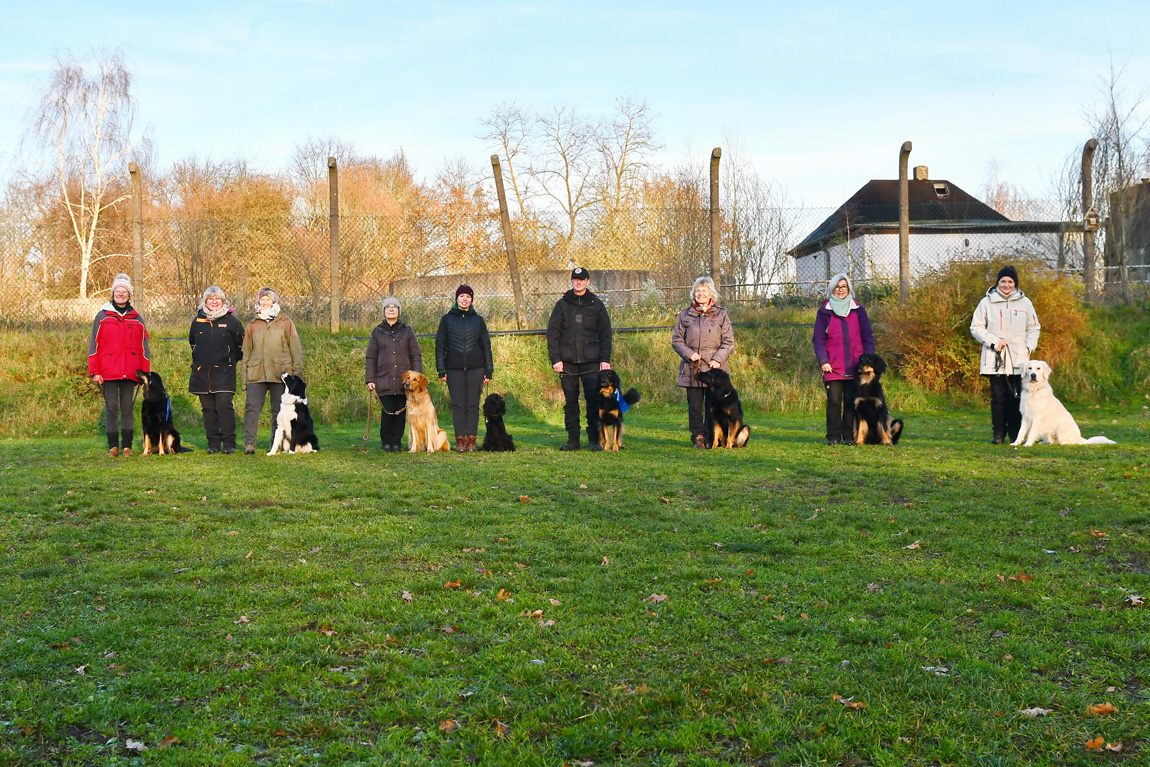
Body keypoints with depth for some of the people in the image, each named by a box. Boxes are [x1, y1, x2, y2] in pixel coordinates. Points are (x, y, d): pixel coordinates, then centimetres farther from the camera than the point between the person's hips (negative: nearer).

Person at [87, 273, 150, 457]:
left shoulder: (136, 319, 13)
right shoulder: (103, 316, 7)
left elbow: (143, 347, 14)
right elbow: (94, 345, 5)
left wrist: (146, 373, 8)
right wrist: (94, 372, -3)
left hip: (129, 372, 1)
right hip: (108, 372, -1)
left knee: (127, 407, 1)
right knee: (111, 407, -2)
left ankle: (127, 446, 5)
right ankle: (113, 446, 4)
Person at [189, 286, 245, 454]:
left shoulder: (231, 320, 1)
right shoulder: (197, 321, 10)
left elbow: (241, 344, 10)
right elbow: (192, 343, 26)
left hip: (224, 372, -3)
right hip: (202, 373, 3)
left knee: (224, 406, -11)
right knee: (208, 408, 5)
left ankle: (229, 443, -8)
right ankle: (213, 443, 11)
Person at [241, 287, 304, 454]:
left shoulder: (285, 322, 8)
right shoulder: (253, 325, 14)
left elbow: (296, 349, 7)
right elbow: (246, 353, 17)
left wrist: (297, 373, 0)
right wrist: (244, 380, 11)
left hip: (280, 375, -1)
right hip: (256, 375, 2)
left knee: (279, 410, 2)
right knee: (252, 408, -9)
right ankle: (249, 443, -7)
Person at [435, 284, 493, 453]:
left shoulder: (478, 320, 11)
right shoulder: (447, 319, 8)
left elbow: (486, 345, 12)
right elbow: (440, 344, 6)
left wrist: (488, 370, 5)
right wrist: (441, 370, -2)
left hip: (475, 368, 1)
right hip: (454, 369, -1)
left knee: (473, 405, -1)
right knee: (458, 405, -2)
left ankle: (471, 440, 2)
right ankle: (460, 441, 0)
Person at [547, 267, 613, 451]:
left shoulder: (596, 304, 9)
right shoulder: (562, 304, 9)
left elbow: (605, 334, 8)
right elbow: (552, 333, 7)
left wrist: (605, 359, -1)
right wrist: (555, 358, -2)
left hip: (591, 361, -1)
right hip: (568, 362, 1)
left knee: (594, 399, -7)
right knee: (570, 401, 4)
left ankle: (594, 439, 0)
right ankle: (573, 439, 11)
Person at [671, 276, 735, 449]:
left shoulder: (721, 314, 8)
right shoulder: (685, 315, 9)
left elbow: (729, 342, 5)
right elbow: (676, 340, 10)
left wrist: (718, 359, -9)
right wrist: (689, 354, -7)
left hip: (715, 369, 0)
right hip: (692, 369, 1)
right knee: (695, 406, -1)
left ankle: (712, 438, 12)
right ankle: (698, 437, 11)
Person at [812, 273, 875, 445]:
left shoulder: (858, 310, 11)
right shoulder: (824, 311, 8)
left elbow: (867, 337, 10)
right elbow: (819, 339, 5)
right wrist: (823, 361, -8)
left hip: (855, 366, 1)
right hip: (833, 367, -1)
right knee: (834, 401, -4)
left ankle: (849, 436, 6)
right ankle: (833, 436, 2)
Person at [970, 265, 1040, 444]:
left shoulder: (1025, 303, 10)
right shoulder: (987, 302, 5)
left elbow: (1033, 328, 18)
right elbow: (976, 327, 6)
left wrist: (1029, 346, 2)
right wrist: (993, 341, -7)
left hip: (1018, 359, 1)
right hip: (994, 359, -1)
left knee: (1015, 397, -2)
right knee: (998, 397, -1)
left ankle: (1015, 434, 6)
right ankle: (998, 433, 8)